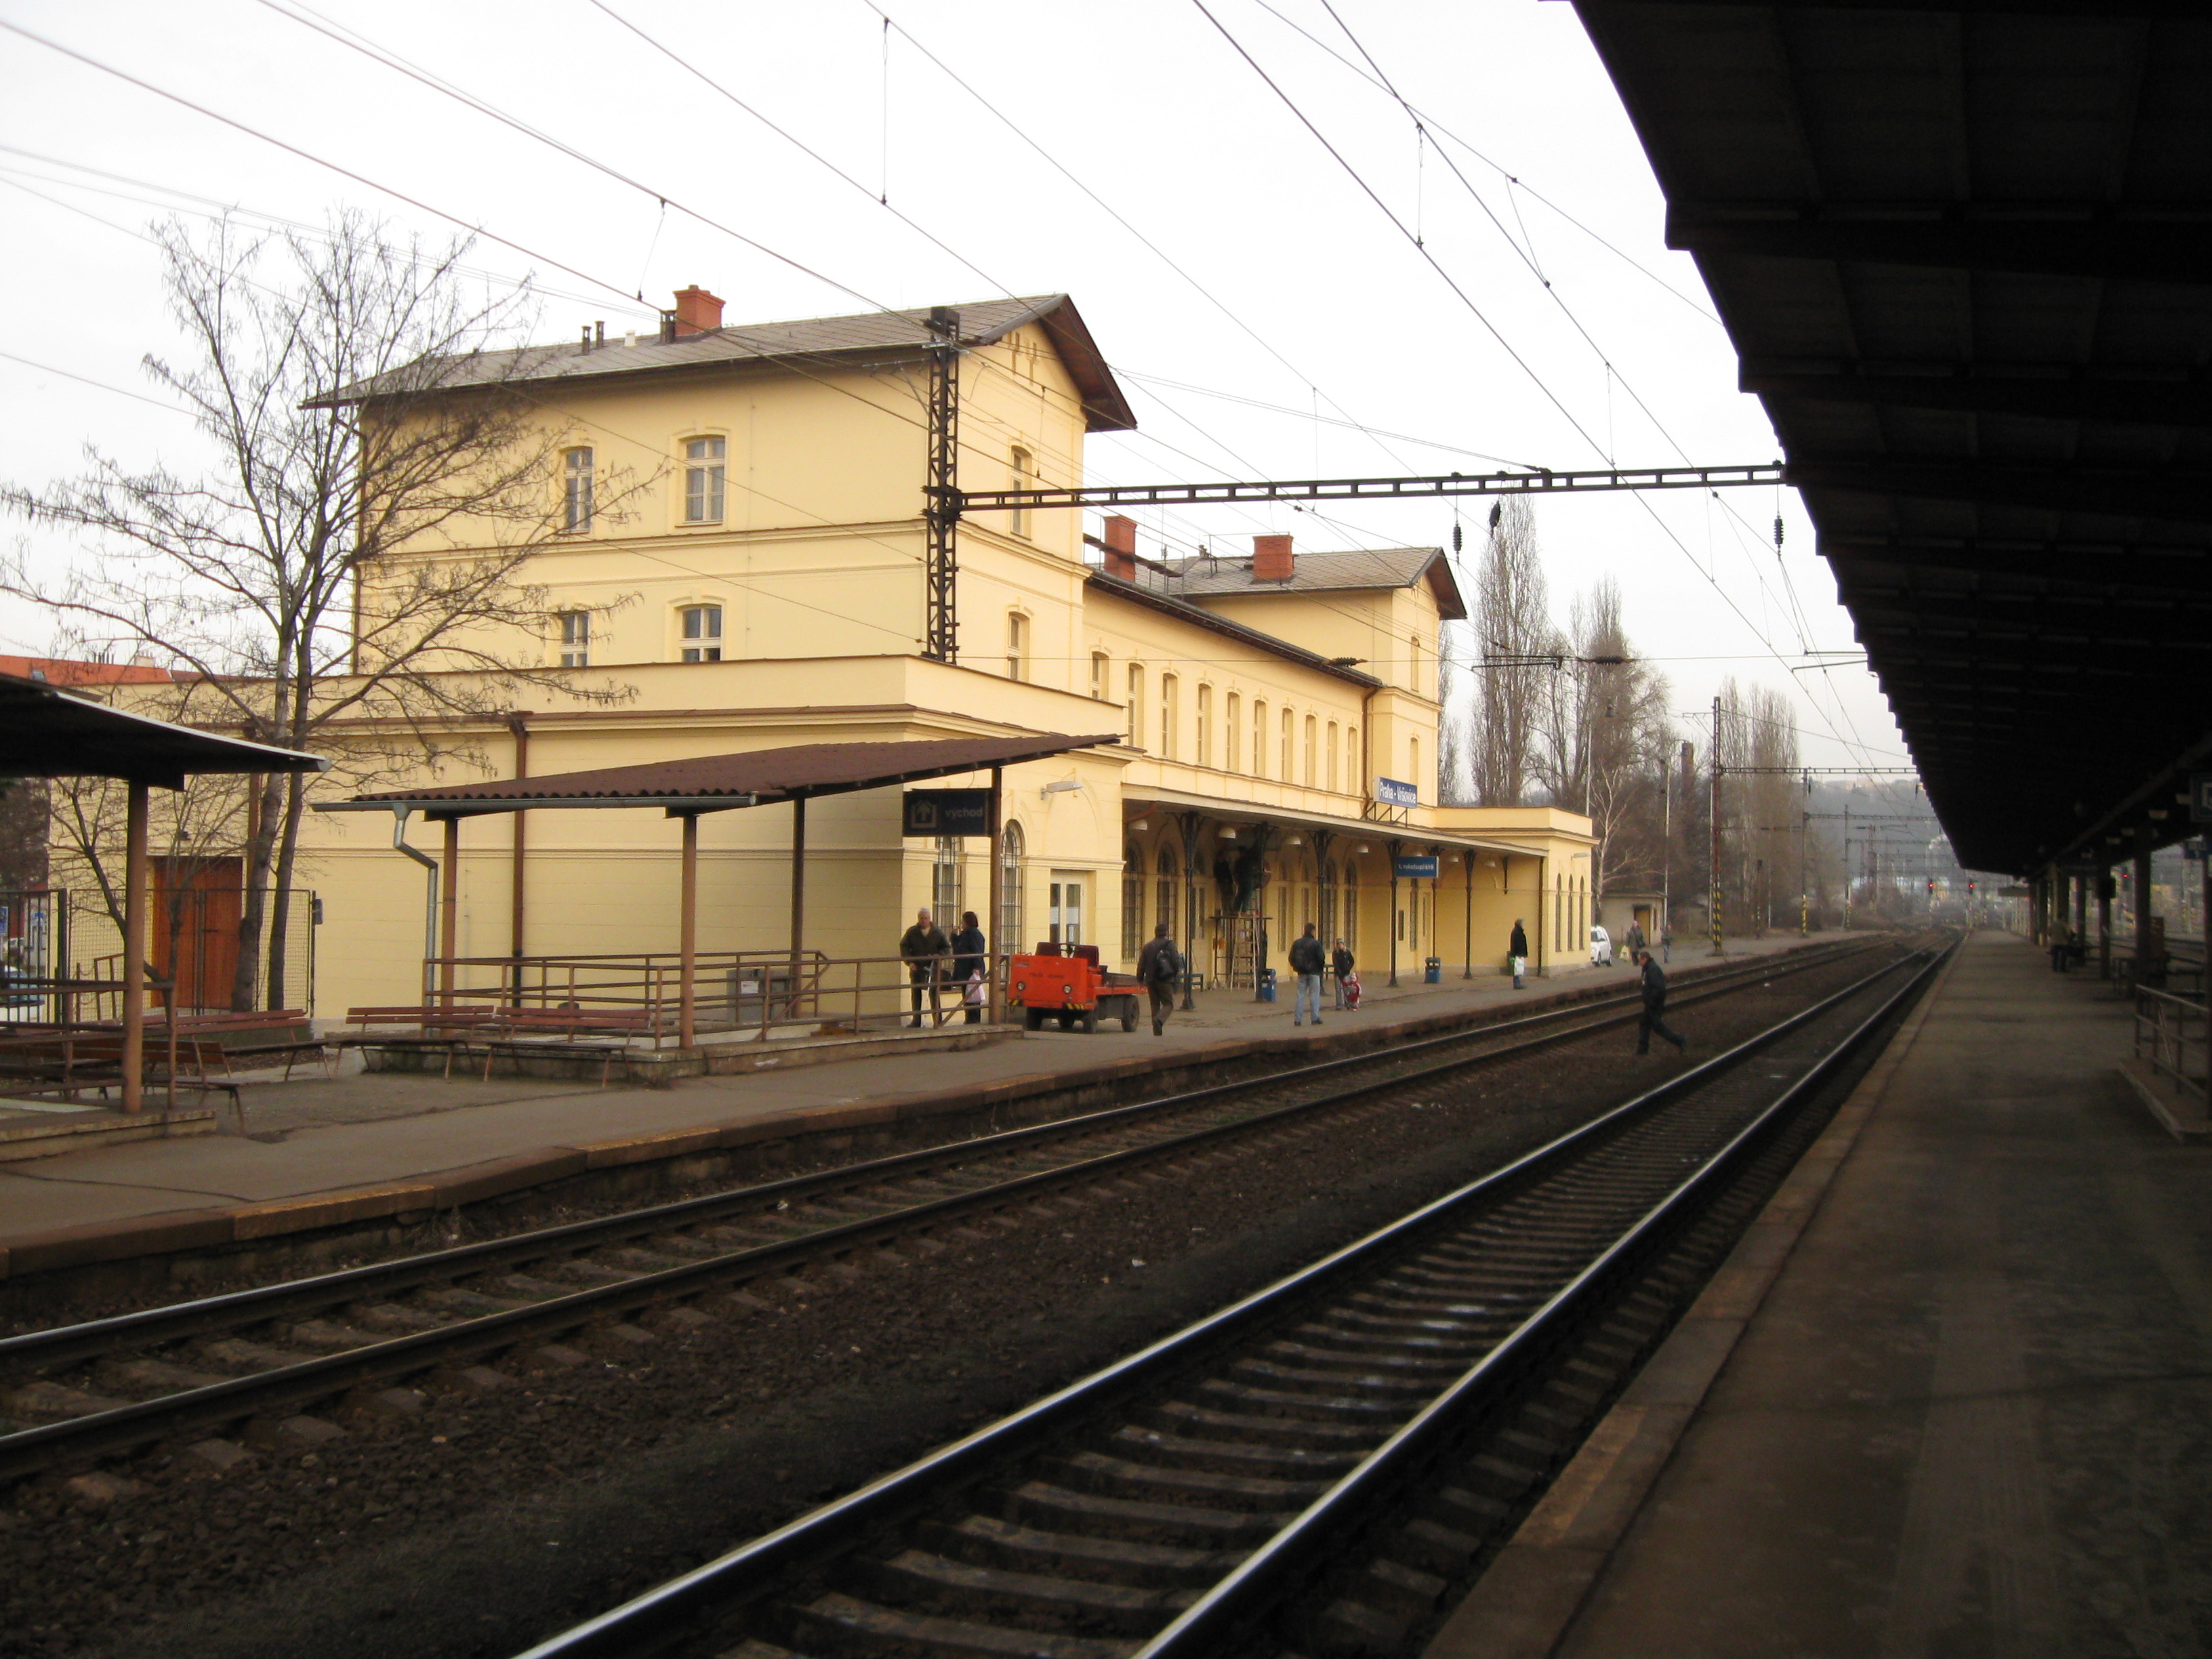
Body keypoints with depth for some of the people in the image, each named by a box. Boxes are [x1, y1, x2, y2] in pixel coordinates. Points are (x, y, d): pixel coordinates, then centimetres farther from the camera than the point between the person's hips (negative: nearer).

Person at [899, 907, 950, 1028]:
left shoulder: (937, 932, 3)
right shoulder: (911, 932, 4)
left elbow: (947, 948, 9)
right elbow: (903, 947, 6)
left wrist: (939, 956, -11)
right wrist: (909, 962, -7)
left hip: (933, 967, -1)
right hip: (916, 968, 1)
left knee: (934, 993, -4)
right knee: (916, 994, 5)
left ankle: (938, 1020, -1)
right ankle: (916, 1021, 10)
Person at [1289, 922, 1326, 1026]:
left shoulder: (1296, 943, 2)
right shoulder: (1316, 943, -12)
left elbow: (1291, 958, 4)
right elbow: (1321, 958, -12)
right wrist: (1322, 965, 8)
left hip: (1301, 973, 4)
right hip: (1314, 972, -4)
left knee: (1300, 996, 7)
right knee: (1314, 995, 5)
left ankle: (1297, 1019, 3)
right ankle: (1315, 1018, 4)